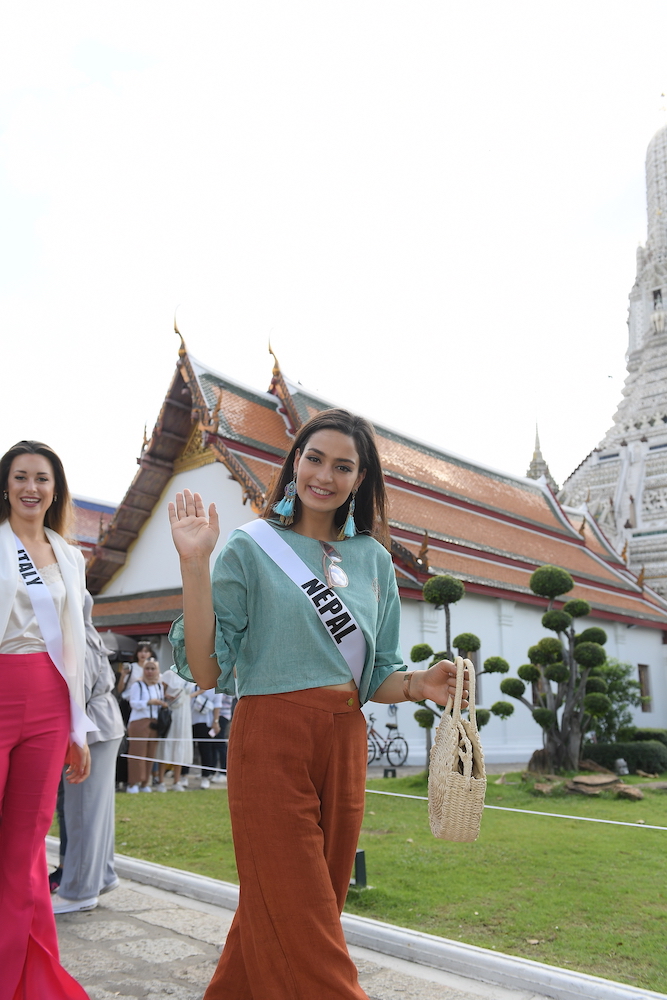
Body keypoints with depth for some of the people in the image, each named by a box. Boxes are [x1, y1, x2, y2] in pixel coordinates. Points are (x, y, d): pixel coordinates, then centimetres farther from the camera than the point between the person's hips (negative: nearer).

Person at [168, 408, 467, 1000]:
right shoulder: (250, 547, -3)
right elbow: (207, 669, -9)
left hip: (345, 745, 5)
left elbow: (375, 678, 14)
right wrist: (194, 564, -17)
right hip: (272, 739, -5)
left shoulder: (373, 558, 10)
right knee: (296, 916, 1)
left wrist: (421, 684, -7)